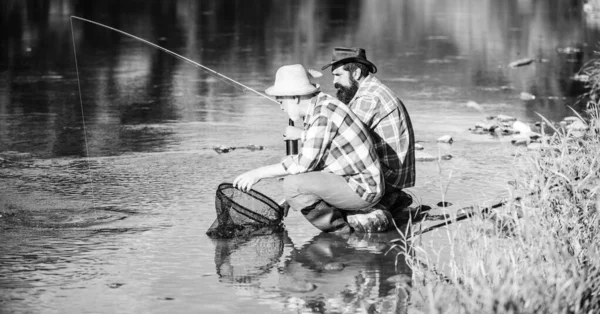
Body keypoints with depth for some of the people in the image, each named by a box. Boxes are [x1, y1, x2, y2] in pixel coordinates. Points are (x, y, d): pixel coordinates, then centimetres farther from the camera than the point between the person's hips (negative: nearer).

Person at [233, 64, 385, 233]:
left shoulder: (324, 112, -19)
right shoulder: (314, 109, 12)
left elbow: (305, 162, -23)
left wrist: (259, 173, -17)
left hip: (361, 188, -10)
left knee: (293, 184, -21)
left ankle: (339, 231, -7)